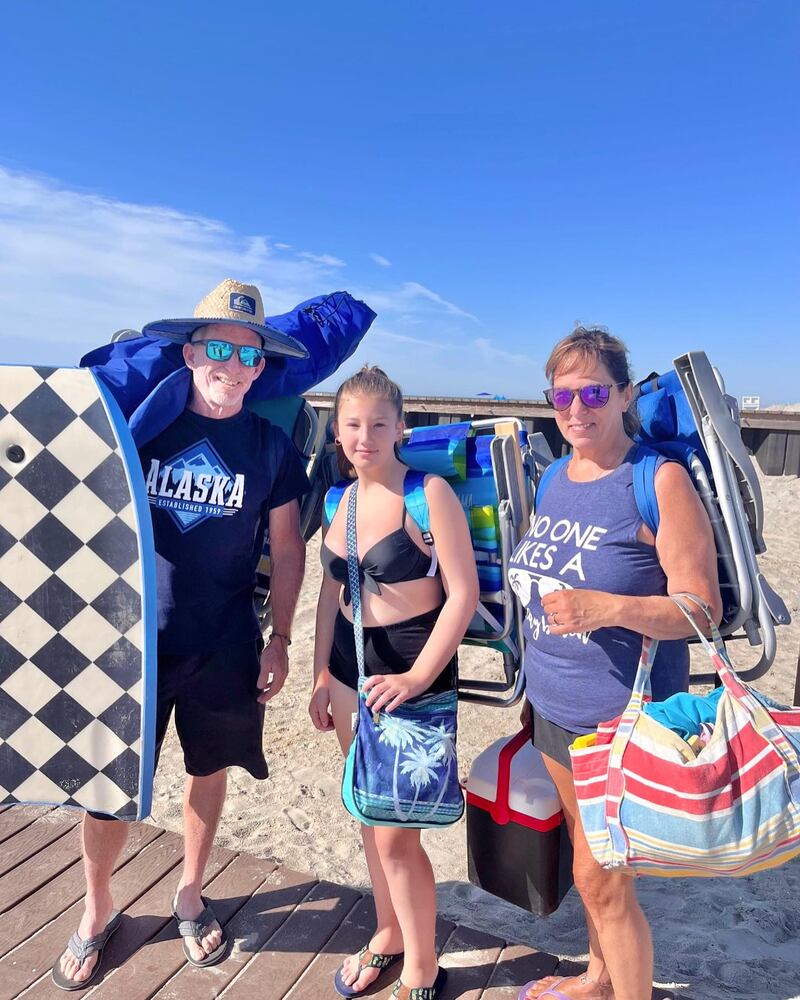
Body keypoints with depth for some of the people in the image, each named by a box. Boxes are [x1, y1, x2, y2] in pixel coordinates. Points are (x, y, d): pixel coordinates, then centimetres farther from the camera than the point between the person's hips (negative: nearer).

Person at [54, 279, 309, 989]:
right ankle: (97, 911, 37)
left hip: (225, 646, 1)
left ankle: (190, 898, 43)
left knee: (209, 771, 16)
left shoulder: (270, 446, -4)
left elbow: (287, 546, 3)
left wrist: (280, 639, 3)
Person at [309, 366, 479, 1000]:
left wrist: (417, 677, -19)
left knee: (395, 832, 2)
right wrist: (322, 675, 11)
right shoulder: (340, 497, 5)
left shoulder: (429, 492, -14)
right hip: (350, 666, 6)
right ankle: (389, 934, 43)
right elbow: (330, 592, 12)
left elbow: (464, 593, -16)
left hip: (412, 670, -6)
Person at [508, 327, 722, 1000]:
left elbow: (703, 609, -17)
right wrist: (536, 687, 20)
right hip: (553, 709, 7)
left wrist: (607, 608, -32)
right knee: (590, 865, 23)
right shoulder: (555, 478, 5)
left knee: (601, 877, 5)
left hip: (624, 718, -7)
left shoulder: (661, 480, -16)